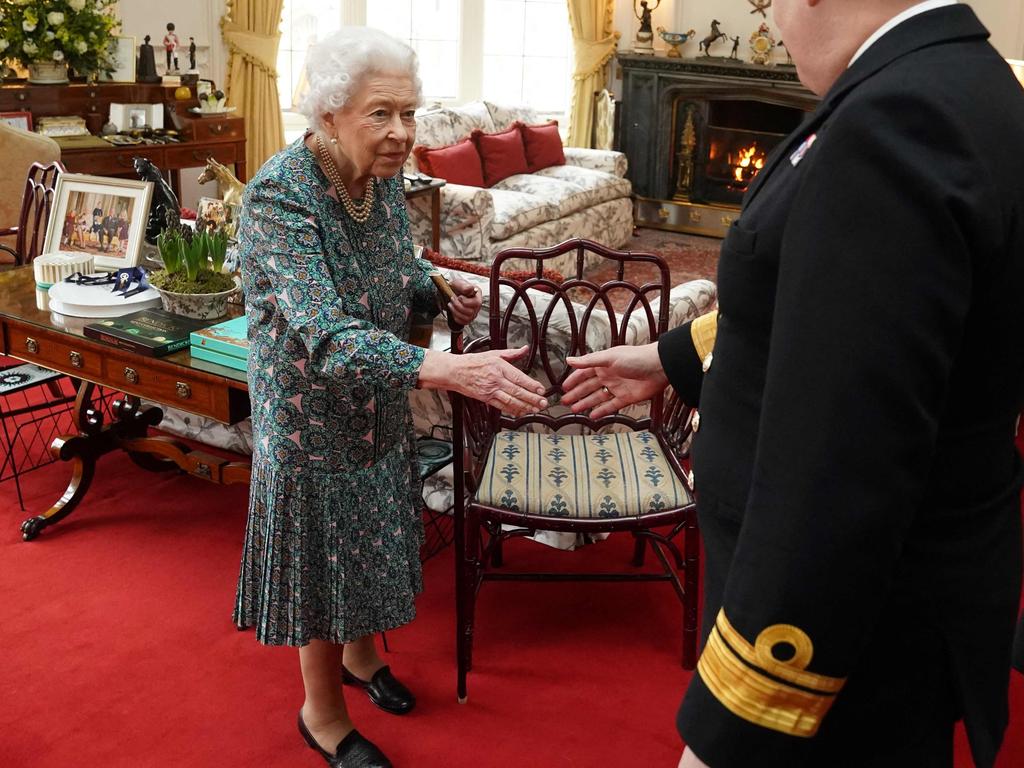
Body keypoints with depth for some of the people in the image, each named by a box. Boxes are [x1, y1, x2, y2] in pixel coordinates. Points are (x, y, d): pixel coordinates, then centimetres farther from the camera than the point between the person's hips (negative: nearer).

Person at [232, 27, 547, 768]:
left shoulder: (384, 174, -6)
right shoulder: (278, 197, -28)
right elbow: (328, 339, -39)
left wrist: (444, 292, -10)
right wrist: (449, 369, -51)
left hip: (380, 402, 7)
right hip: (312, 409, -7)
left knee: (371, 539, 22)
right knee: (326, 554, 9)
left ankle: (360, 655, 49)